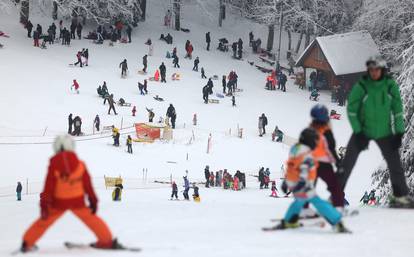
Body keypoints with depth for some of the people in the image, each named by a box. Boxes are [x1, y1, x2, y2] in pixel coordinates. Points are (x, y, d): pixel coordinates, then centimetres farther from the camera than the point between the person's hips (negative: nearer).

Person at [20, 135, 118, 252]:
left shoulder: (53, 166, -11)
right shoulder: (80, 165, -6)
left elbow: (48, 187, -11)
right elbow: (88, 185, -1)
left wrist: (44, 204, -6)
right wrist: (93, 201, 7)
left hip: (58, 203, -1)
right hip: (78, 201, 1)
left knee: (44, 221, 14)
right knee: (91, 218, 18)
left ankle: (27, 243, 17)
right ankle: (107, 241, 20)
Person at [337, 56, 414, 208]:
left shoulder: (390, 85, -7)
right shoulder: (361, 86, -14)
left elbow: (398, 109, -1)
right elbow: (351, 110, -9)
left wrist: (399, 132, -6)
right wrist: (358, 132, -15)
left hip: (384, 132, 2)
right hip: (363, 131, -2)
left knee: (395, 163, 4)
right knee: (347, 163, -6)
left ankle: (401, 196, 16)